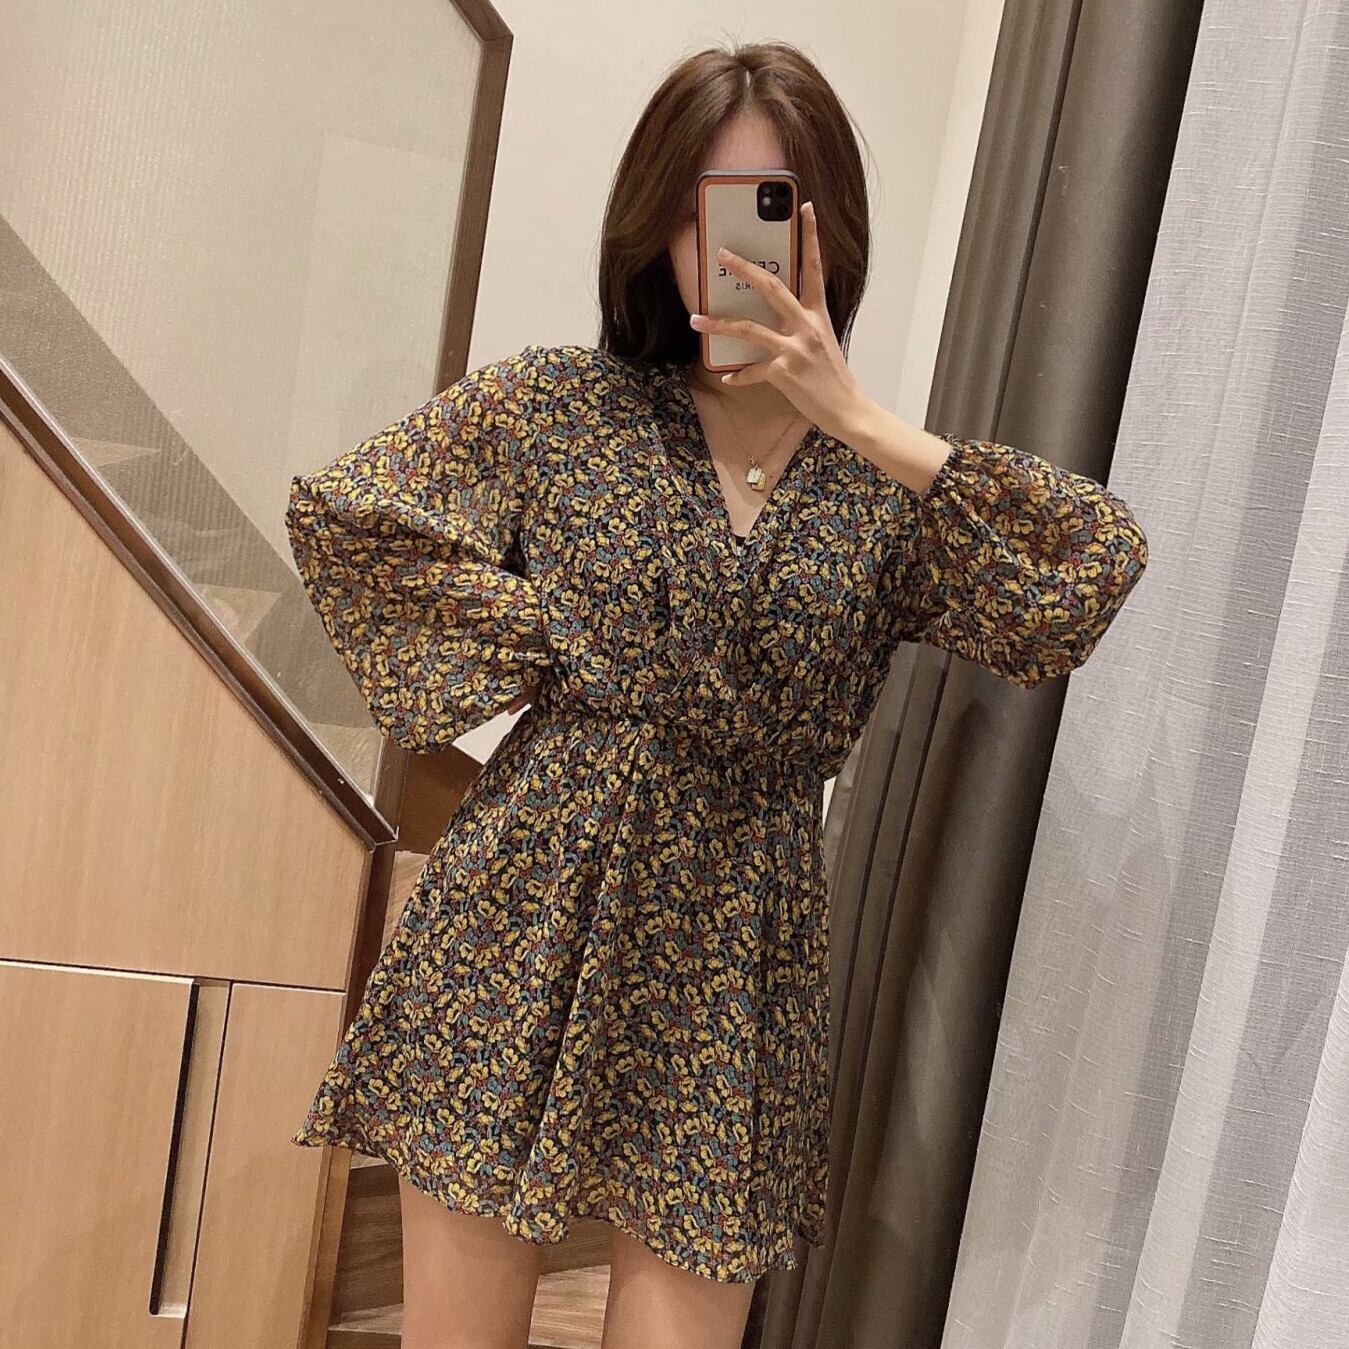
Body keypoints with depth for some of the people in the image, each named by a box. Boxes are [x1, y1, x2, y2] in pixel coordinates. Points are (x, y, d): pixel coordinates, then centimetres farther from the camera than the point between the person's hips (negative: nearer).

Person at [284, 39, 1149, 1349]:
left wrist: (858, 422, -13)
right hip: (530, 924, -1)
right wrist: (536, 645, -3)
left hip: (738, 958, 2)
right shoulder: (556, 404, 2)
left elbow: (1103, 564, -8)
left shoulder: (888, 483, 5)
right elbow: (337, 510, 5)